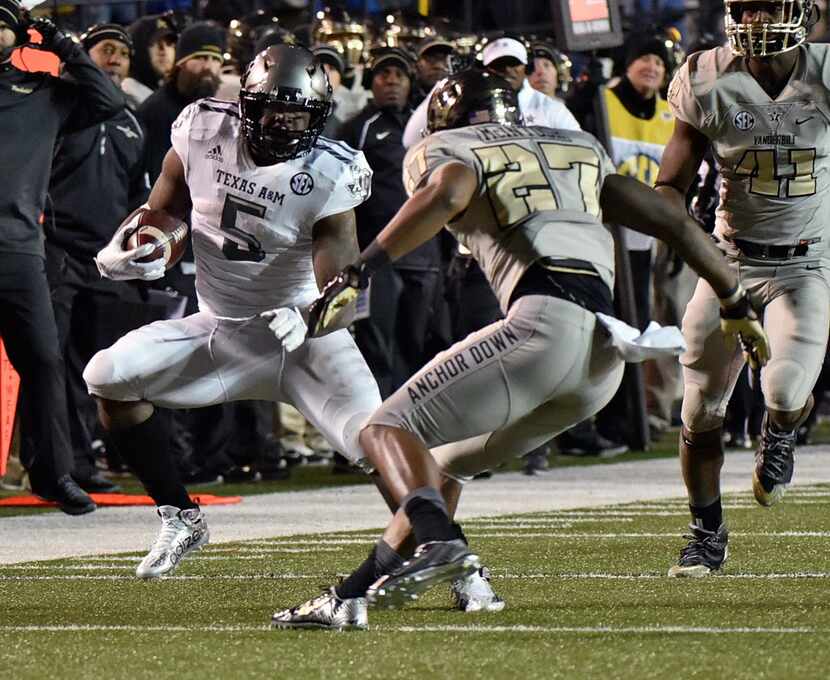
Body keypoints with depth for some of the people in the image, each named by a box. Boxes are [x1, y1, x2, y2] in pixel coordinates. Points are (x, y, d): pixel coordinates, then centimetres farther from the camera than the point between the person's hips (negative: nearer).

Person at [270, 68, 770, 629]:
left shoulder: (448, 148, 14)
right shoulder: (581, 148, 32)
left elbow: (445, 194, -11)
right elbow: (672, 222, 29)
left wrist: (359, 272, -18)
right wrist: (738, 304, 37)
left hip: (546, 324, -7)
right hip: (605, 355, 7)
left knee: (389, 430, -4)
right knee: (443, 461, 20)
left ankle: (440, 541, -33)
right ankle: (349, 597, 16)